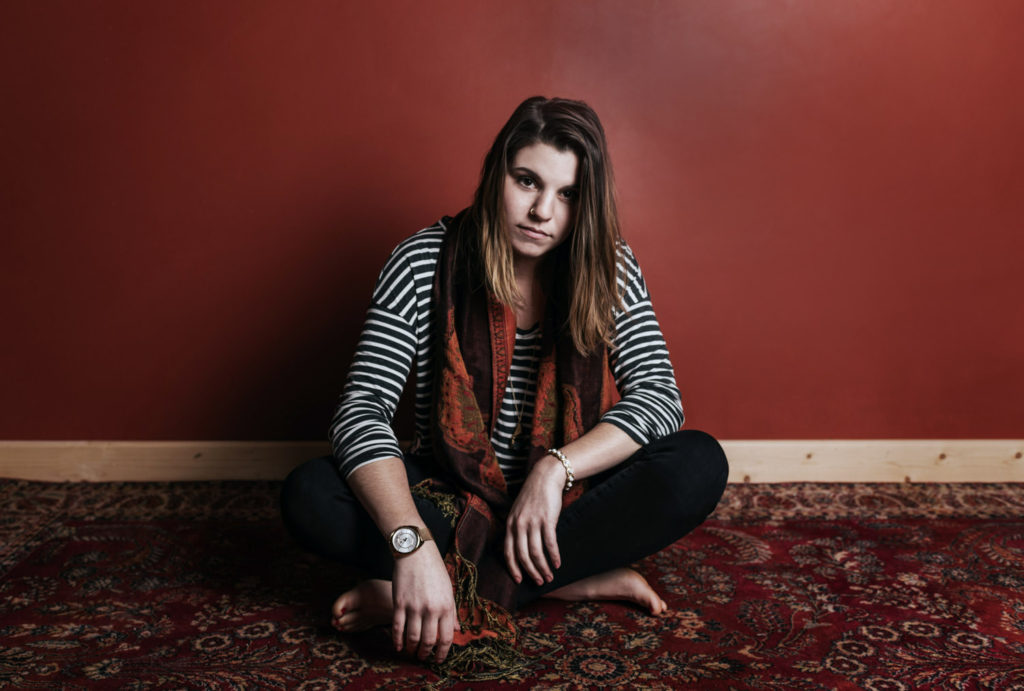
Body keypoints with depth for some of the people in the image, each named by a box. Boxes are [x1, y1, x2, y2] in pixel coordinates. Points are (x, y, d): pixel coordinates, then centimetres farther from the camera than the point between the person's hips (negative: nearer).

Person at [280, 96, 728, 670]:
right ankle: (577, 578, -23)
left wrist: (555, 469, -29)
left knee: (700, 465, -25)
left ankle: (468, 590, -24)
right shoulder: (425, 262, -13)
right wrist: (414, 543, -36)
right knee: (309, 494, -26)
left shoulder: (609, 269, -7)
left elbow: (660, 394, -14)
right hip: (453, 500, 0)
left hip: (568, 500, 1)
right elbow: (363, 412, -21)